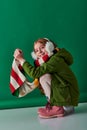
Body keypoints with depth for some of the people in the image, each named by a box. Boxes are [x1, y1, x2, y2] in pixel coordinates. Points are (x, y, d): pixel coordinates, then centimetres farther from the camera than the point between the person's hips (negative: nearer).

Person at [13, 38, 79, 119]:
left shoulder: (56, 59, -19)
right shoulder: (49, 60, 11)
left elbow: (35, 73, -26)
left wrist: (21, 59, -17)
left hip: (70, 96, -9)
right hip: (64, 93, 9)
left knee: (43, 77, -19)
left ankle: (58, 108, -9)